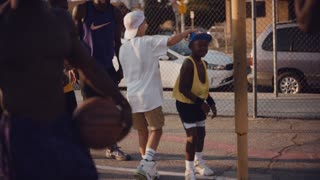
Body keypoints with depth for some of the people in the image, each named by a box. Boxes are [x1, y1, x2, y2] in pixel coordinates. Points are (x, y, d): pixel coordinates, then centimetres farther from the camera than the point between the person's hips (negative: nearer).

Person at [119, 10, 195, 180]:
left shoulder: (123, 48, 10)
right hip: (149, 95, -6)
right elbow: (171, 41, -18)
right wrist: (187, 32, -3)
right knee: (156, 129, 1)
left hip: (132, 95, 6)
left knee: (142, 132, 13)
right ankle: (146, 163, -15)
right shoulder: (148, 42, -10)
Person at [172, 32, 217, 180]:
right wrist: (200, 103, -29)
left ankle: (198, 163, 41)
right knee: (192, 136, -9)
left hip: (199, 103, 9)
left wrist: (211, 103, 6)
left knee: (201, 133, 20)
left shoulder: (203, 64, 1)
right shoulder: (188, 64, -25)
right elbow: (183, 89, -29)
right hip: (185, 104, -9)